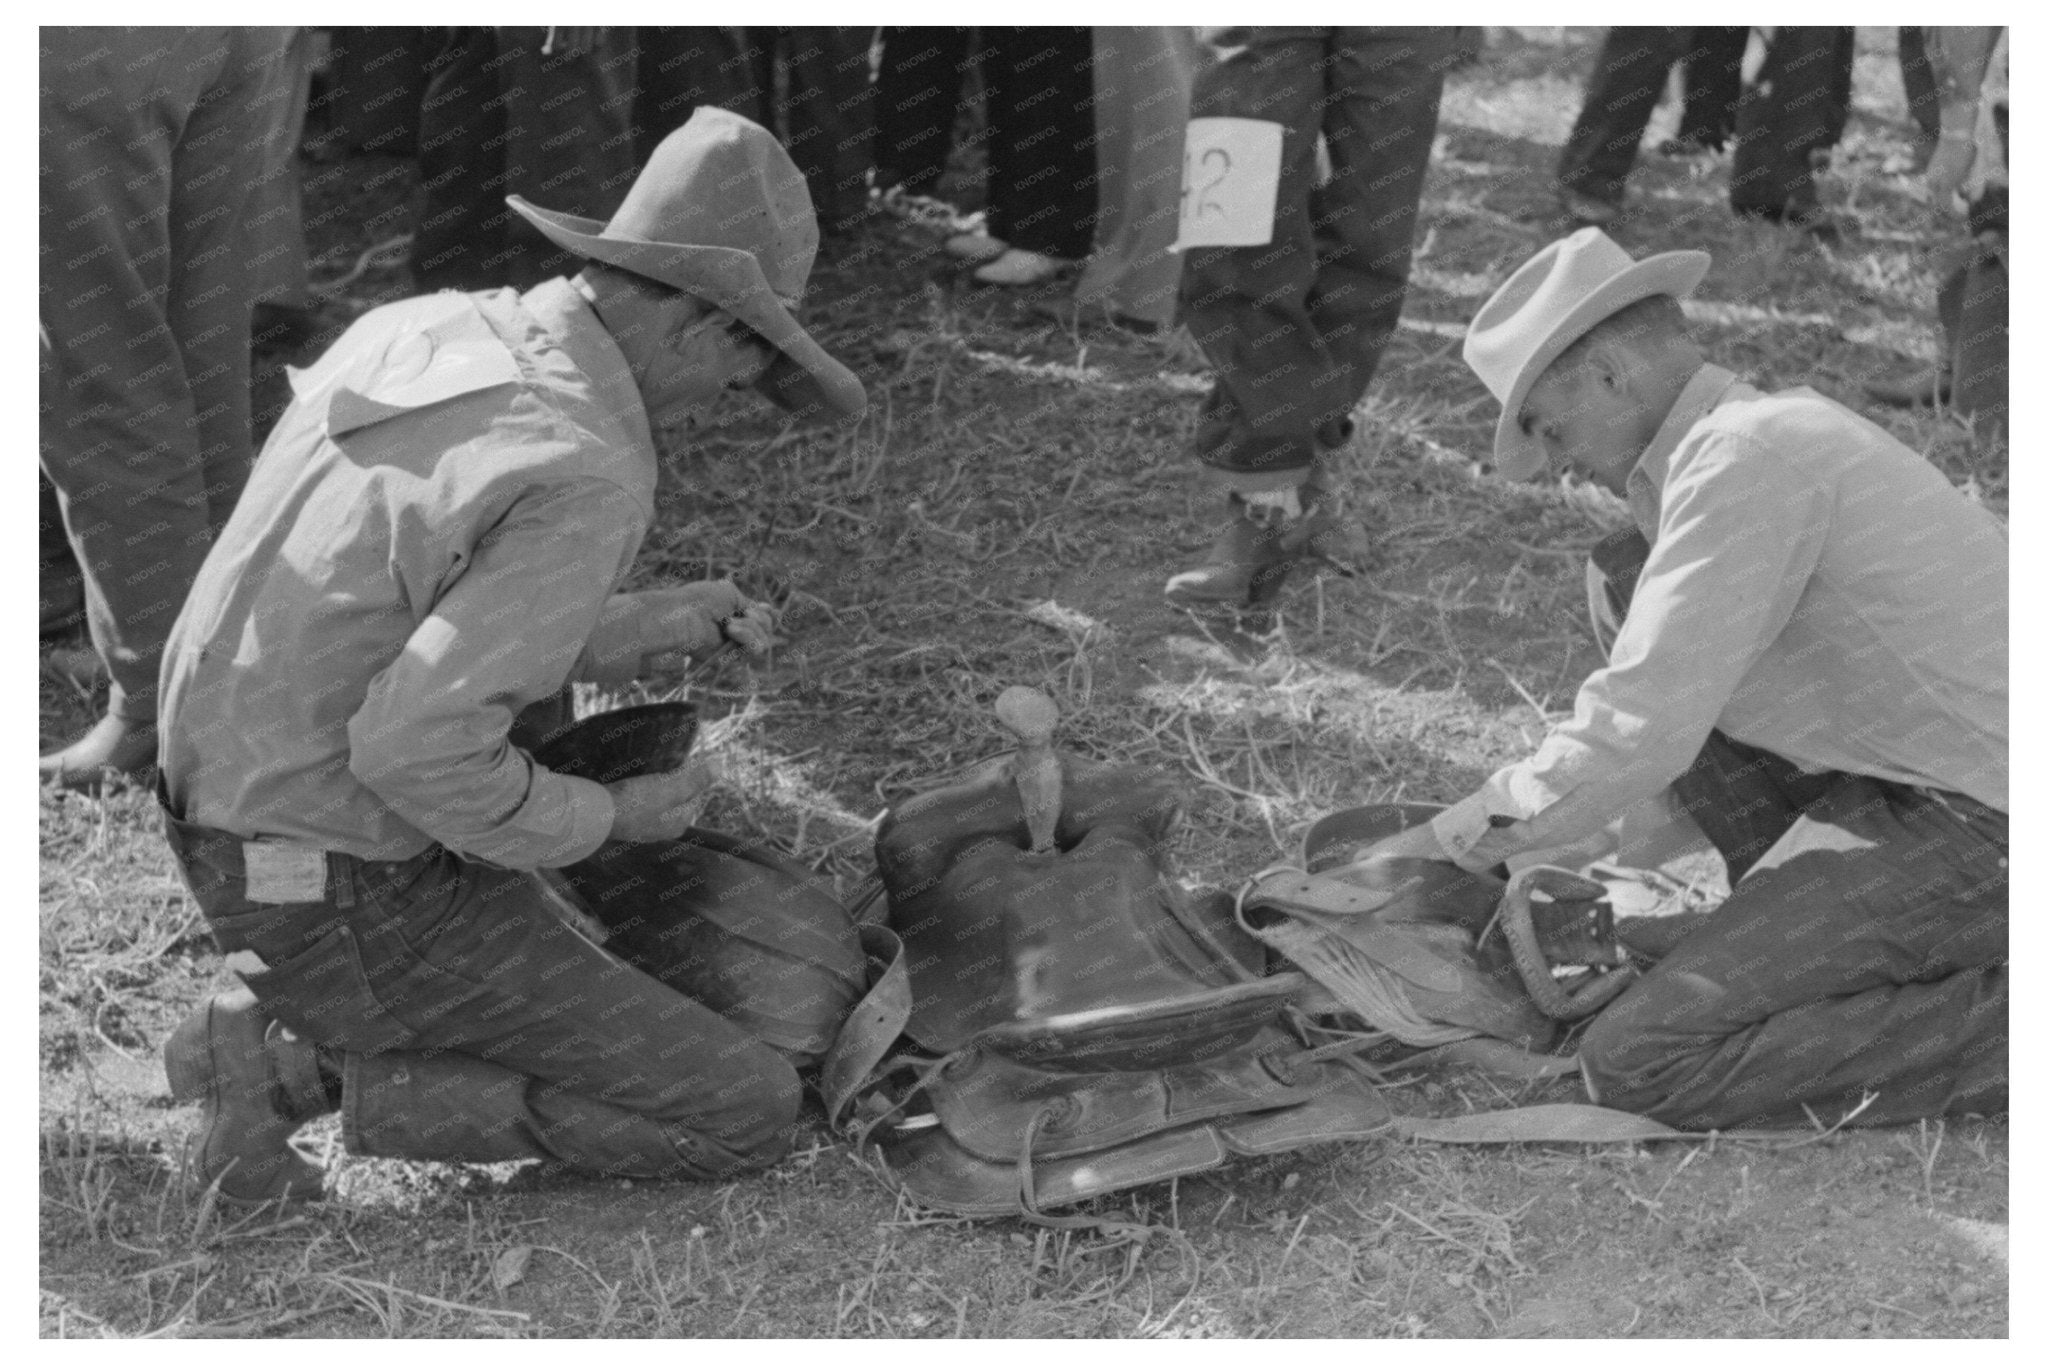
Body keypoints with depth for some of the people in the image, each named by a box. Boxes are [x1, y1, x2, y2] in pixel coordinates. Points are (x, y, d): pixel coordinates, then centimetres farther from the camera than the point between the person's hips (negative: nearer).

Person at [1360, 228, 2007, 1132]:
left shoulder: (1746, 456, -18)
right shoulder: (1773, 428, 14)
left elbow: (1642, 734, -22)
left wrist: (1457, 838, -10)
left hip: (1978, 828, -10)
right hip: (1921, 784, 10)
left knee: (1635, 1065, -15)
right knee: (1624, 583, 12)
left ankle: (2005, 1023, -7)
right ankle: (1815, 924, 14)